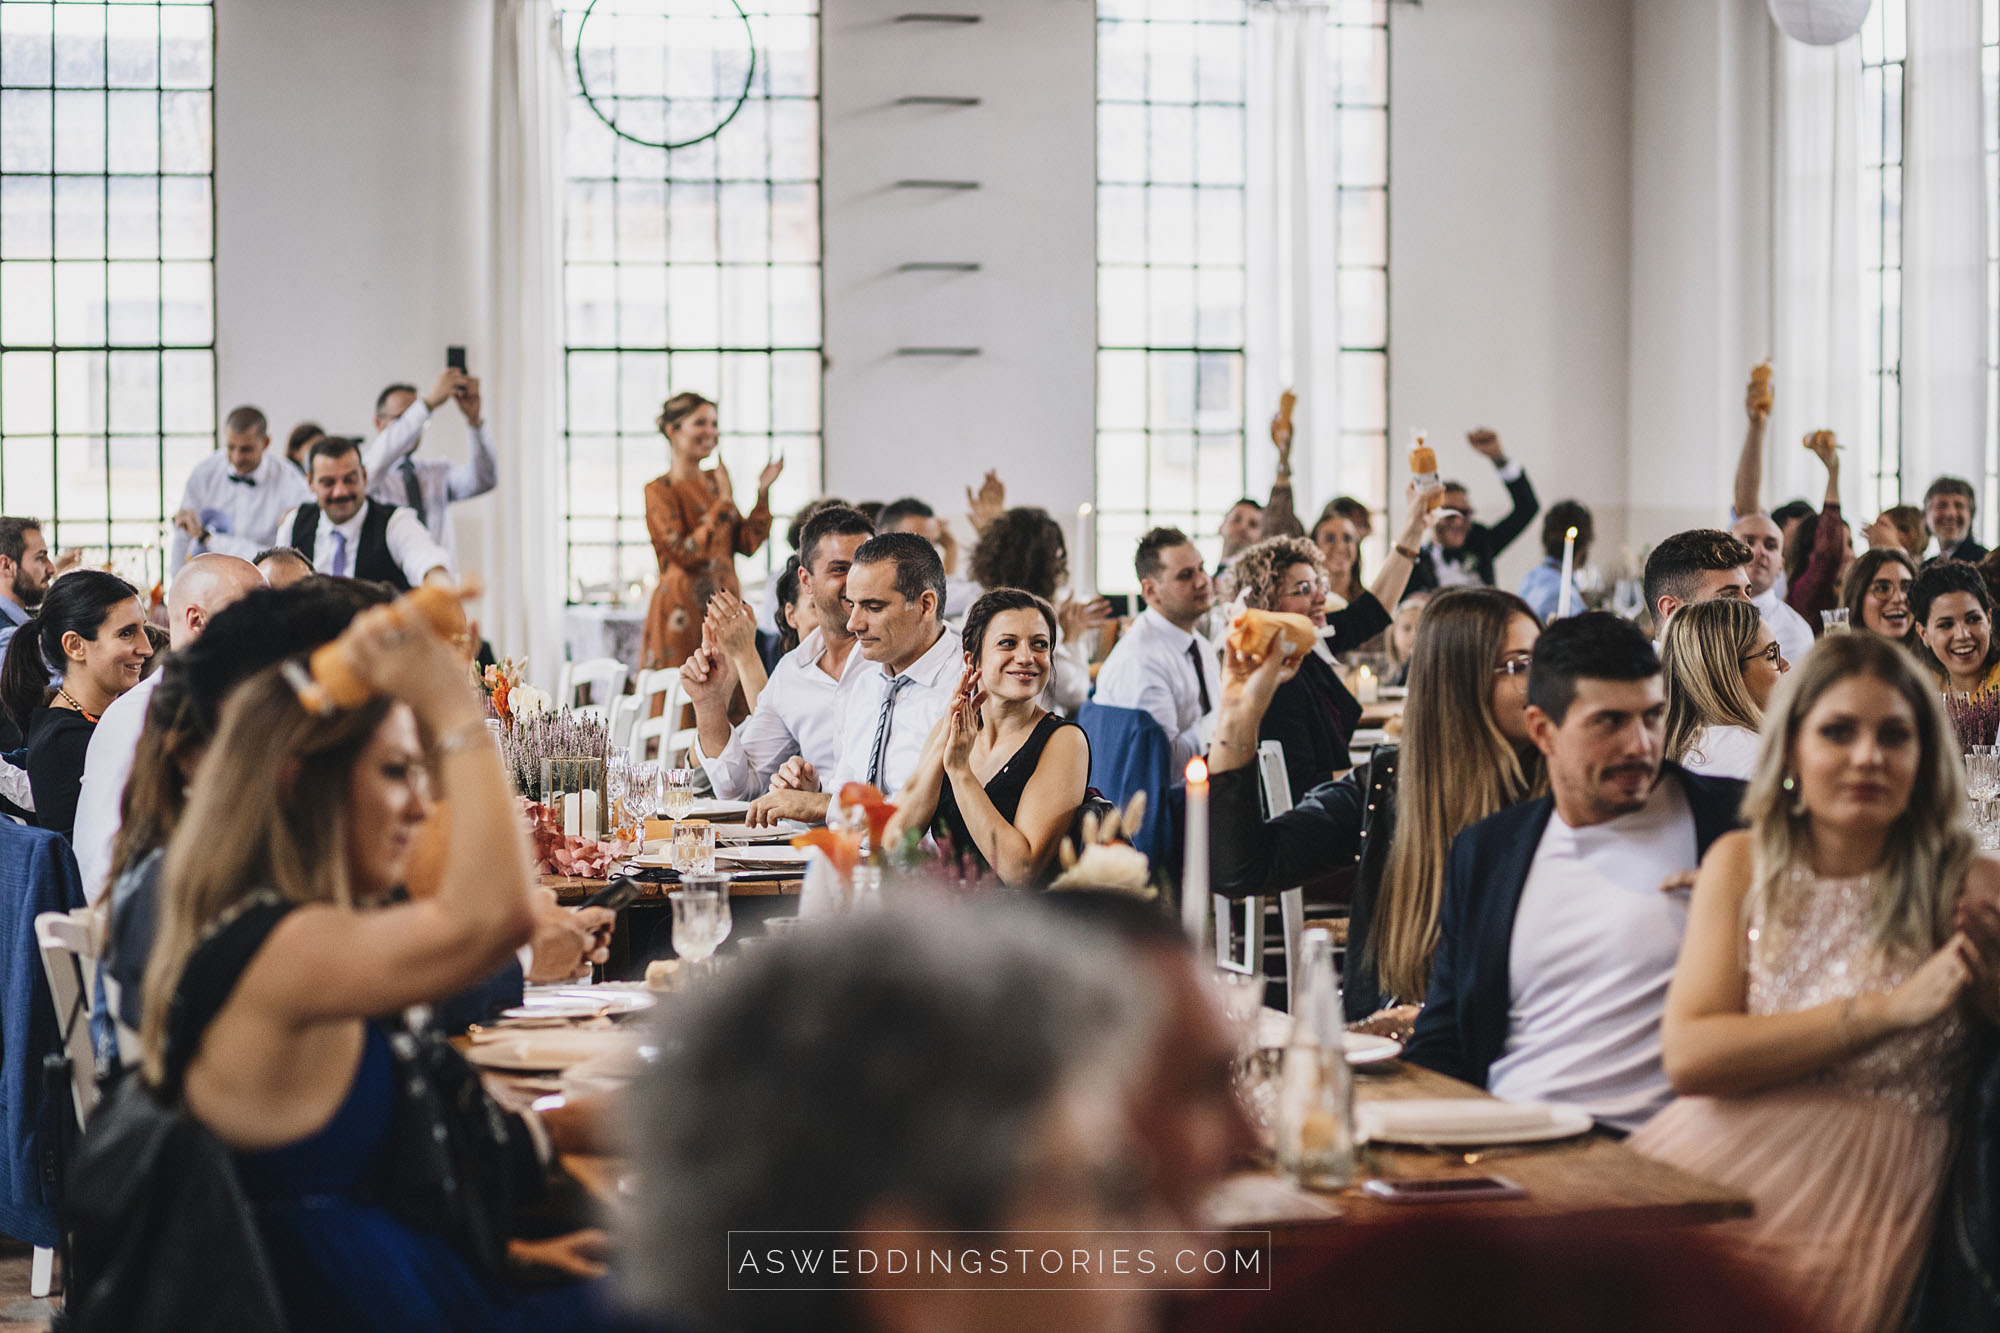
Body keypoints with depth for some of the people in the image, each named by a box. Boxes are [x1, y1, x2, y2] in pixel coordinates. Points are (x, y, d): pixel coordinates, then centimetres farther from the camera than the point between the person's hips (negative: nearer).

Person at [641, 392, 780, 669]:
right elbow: (684, 554, -17)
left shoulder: (714, 480, 13)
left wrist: (763, 492, 1)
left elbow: (747, 544, 10)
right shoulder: (659, 490, -5)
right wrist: (724, 503, -16)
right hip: (683, 611, -6)